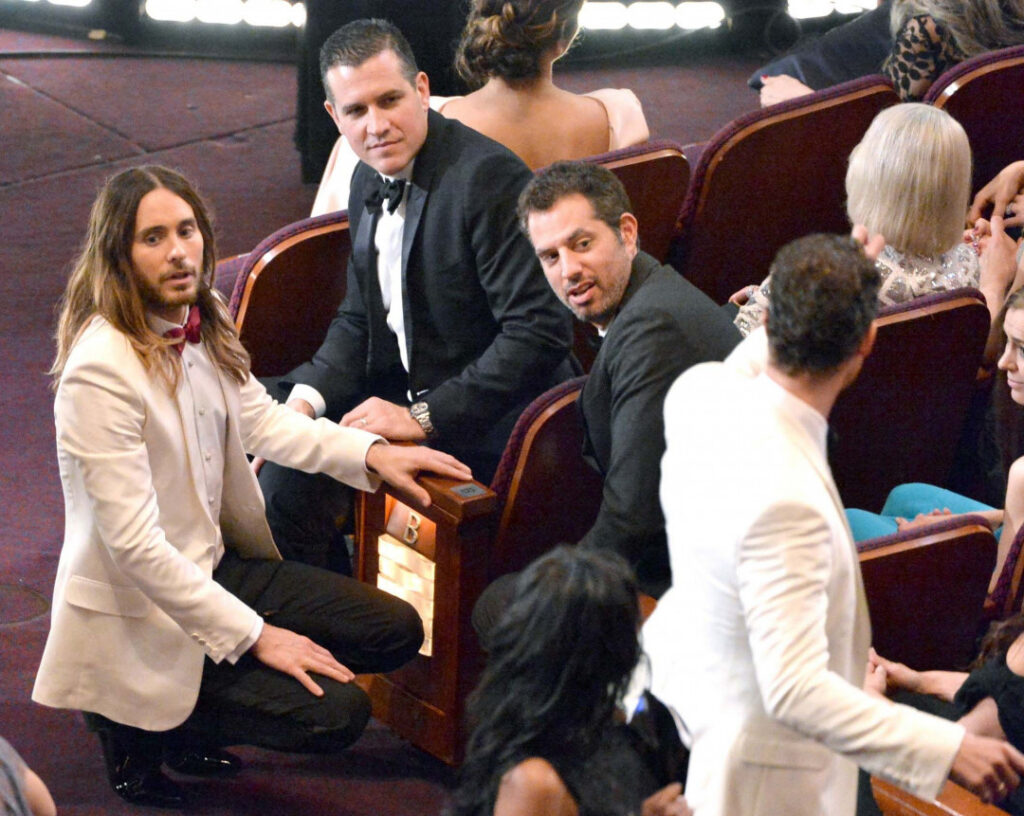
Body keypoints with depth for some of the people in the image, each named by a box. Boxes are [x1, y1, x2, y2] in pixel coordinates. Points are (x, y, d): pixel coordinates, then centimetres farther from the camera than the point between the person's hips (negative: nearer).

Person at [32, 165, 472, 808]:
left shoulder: (202, 322, -2)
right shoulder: (99, 373, -27)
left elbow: (259, 418, 17)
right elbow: (134, 544, -27)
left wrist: (372, 453, 4)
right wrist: (255, 635, -23)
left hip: (214, 566, 9)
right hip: (139, 617, -9)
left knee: (396, 632, 5)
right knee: (336, 712, -16)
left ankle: (180, 709, 11)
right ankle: (139, 724, 3)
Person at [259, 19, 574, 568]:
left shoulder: (488, 177, -21)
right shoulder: (370, 181, 7)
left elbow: (541, 331, -25)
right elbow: (358, 321, 15)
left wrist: (424, 417, -25)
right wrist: (306, 398, -5)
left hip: (488, 426, -9)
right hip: (407, 395, 9)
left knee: (299, 470, -19)